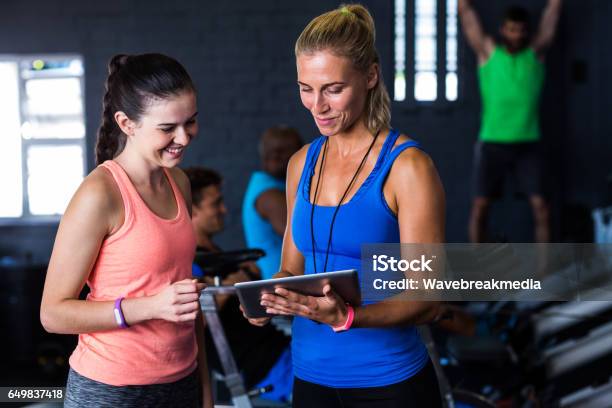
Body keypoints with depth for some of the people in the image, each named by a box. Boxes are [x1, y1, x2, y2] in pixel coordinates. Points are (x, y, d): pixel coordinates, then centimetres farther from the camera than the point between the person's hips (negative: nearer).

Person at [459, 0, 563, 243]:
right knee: (480, 206, 1)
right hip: (492, 143, -1)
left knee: (540, 207, -4)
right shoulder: (487, 51, 4)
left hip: (528, 144, 1)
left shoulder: (536, 52, 7)